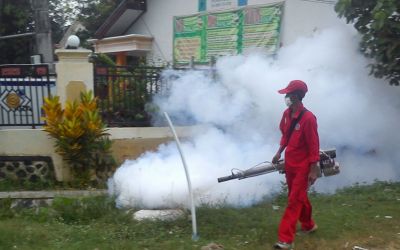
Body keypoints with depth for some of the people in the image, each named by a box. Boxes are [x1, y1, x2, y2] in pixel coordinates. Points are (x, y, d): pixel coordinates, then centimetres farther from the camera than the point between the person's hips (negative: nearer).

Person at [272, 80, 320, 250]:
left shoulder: (308, 118, -23)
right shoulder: (287, 113, 1)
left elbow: (314, 146, -19)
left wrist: (313, 170, -17)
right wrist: (279, 152, 8)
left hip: (303, 167, -8)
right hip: (289, 164, 8)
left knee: (294, 201, -6)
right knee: (299, 197, 21)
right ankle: (308, 225, 42)